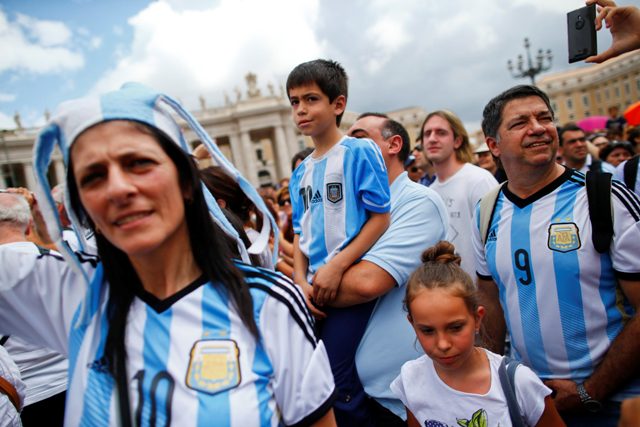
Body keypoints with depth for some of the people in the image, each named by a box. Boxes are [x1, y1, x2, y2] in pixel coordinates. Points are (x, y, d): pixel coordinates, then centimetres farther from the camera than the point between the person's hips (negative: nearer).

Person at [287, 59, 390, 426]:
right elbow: (300, 232, 14)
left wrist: (337, 266, -16)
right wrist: (301, 281, -1)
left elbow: (381, 217, -10)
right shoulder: (301, 172, 12)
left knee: (335, 377, -10)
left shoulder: (360, 152, -6)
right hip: (315, 289, 6)